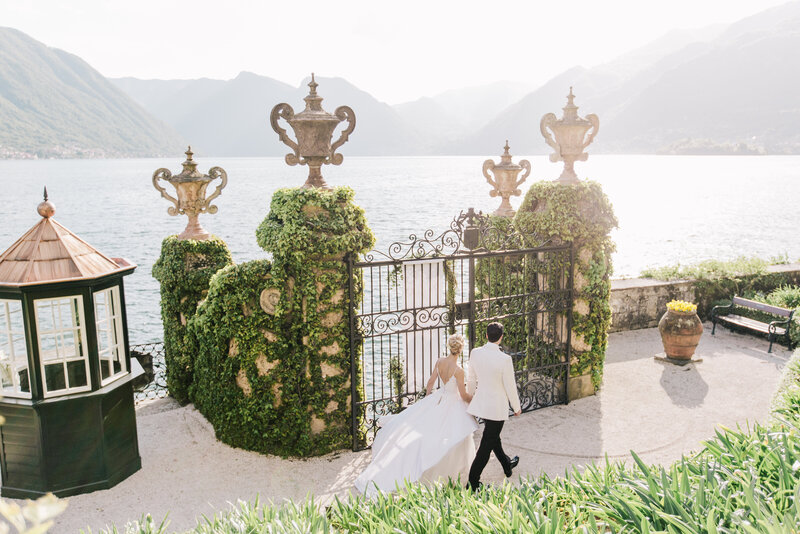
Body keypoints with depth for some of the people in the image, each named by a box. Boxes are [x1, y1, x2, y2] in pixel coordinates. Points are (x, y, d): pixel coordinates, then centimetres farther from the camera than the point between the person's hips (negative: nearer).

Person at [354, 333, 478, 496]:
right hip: (453, 406, -5)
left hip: (438, 400, 5)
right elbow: (464, 396, -16)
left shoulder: (439, 362, -9)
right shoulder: (458, 371, -25)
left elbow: (431, 382, 4)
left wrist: (427, 398, 20)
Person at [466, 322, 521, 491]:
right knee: (487, 445, 6)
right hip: (497, 407, -6)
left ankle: (507, 465, 49)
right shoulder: (504, 359, -24)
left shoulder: (475, 353, -9)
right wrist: (516, 408, 2)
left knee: (493, 437, 26)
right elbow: (510, 386, -14)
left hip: (481, 402, 6)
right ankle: (473, 482, 12)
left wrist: (470, 396, 23)